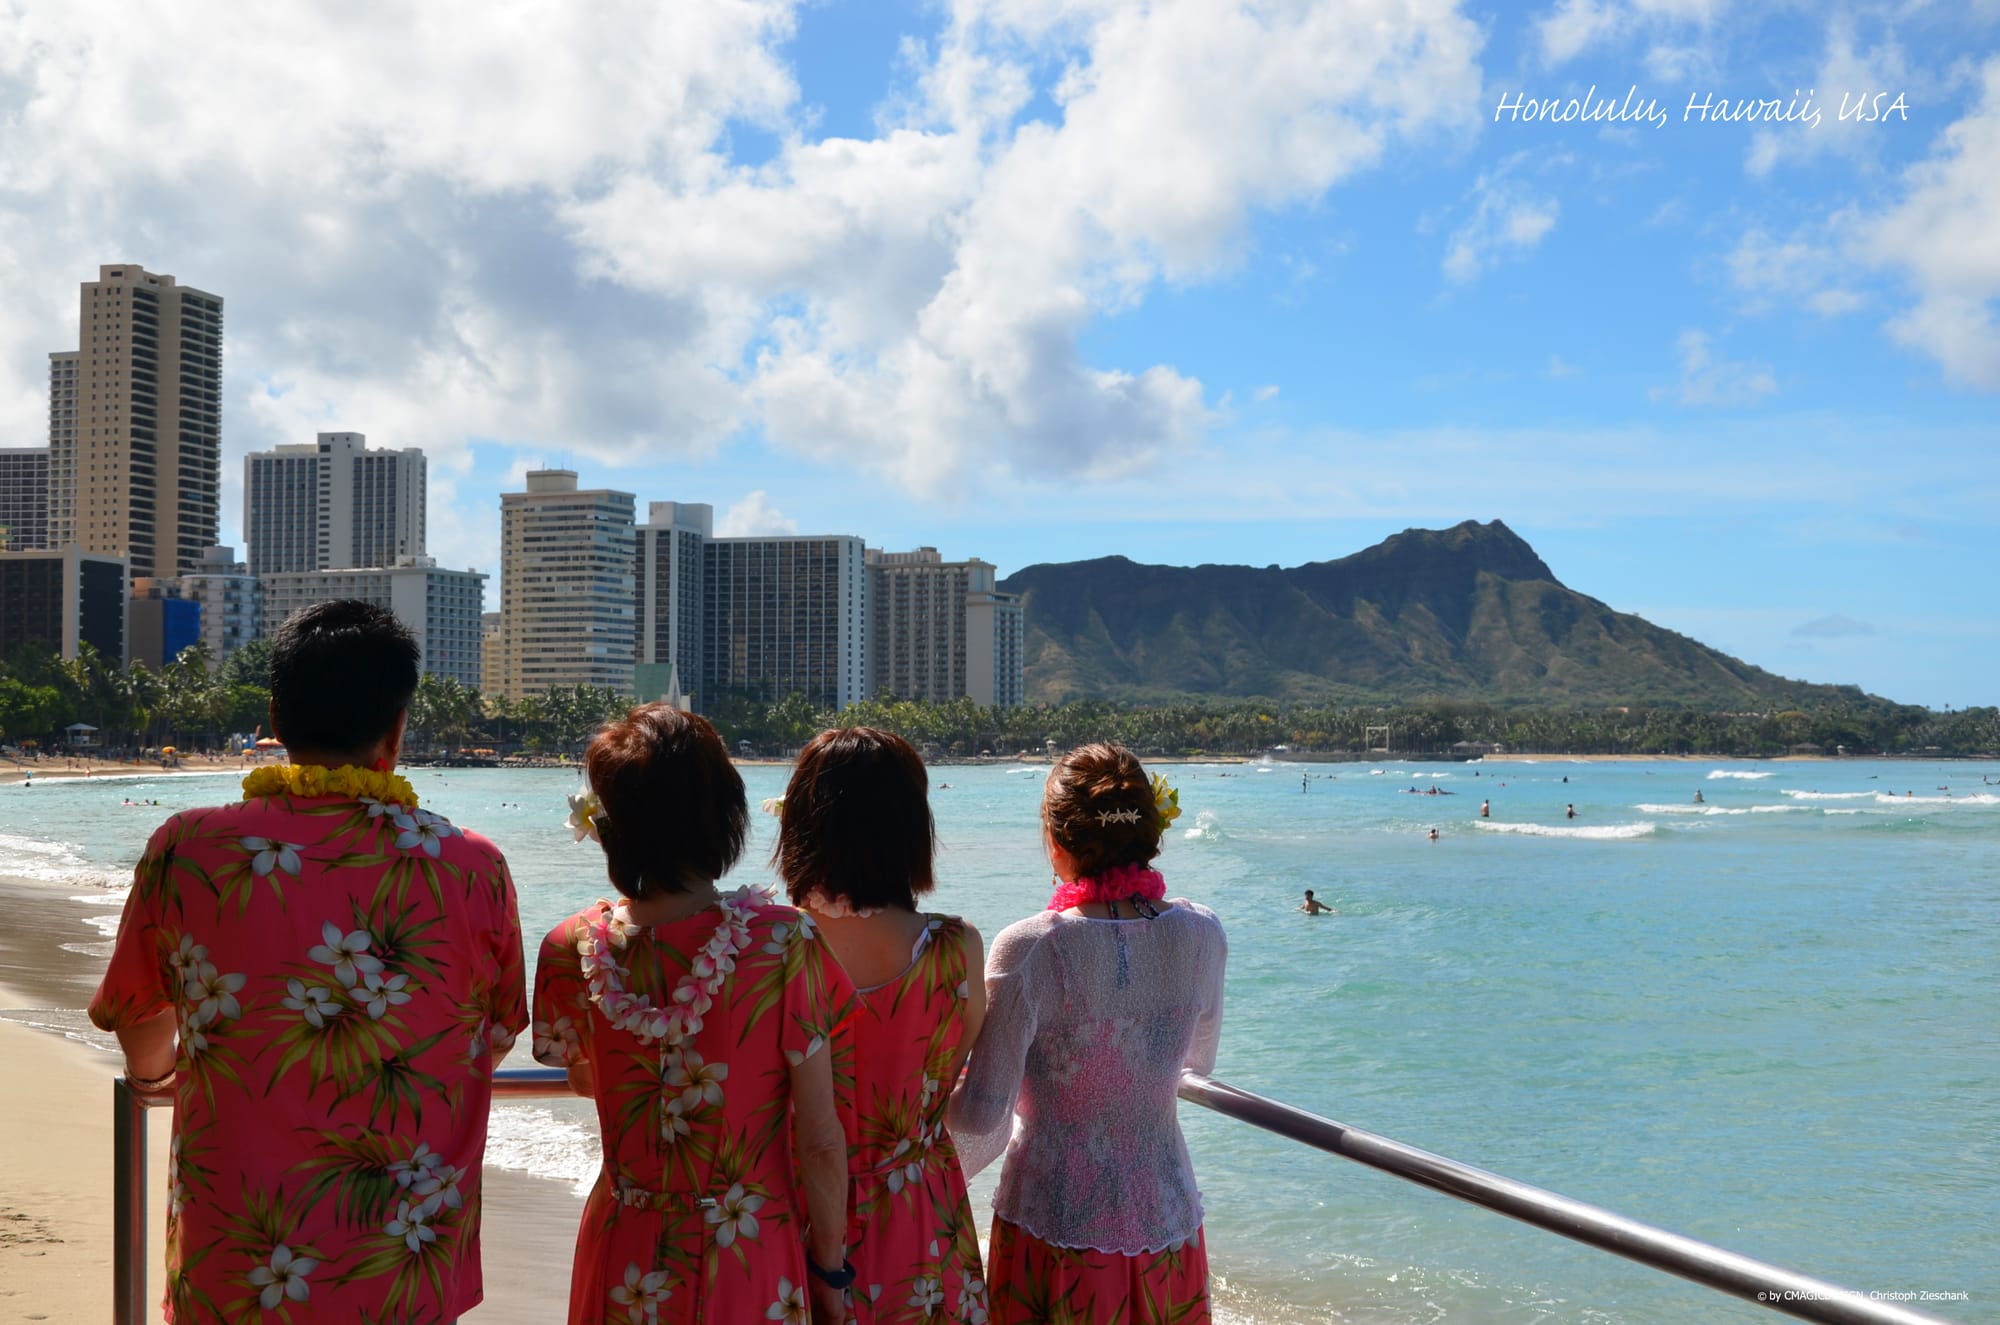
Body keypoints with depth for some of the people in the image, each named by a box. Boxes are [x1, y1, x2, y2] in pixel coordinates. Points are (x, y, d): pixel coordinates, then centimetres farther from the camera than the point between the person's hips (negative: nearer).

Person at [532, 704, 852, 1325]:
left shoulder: (573, 950, -12)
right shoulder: (784, 942, -20)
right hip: (754, 1267, -2)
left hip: (628, 1271, 2)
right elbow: (820, 1142, -15)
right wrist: (830, 1268, -1)